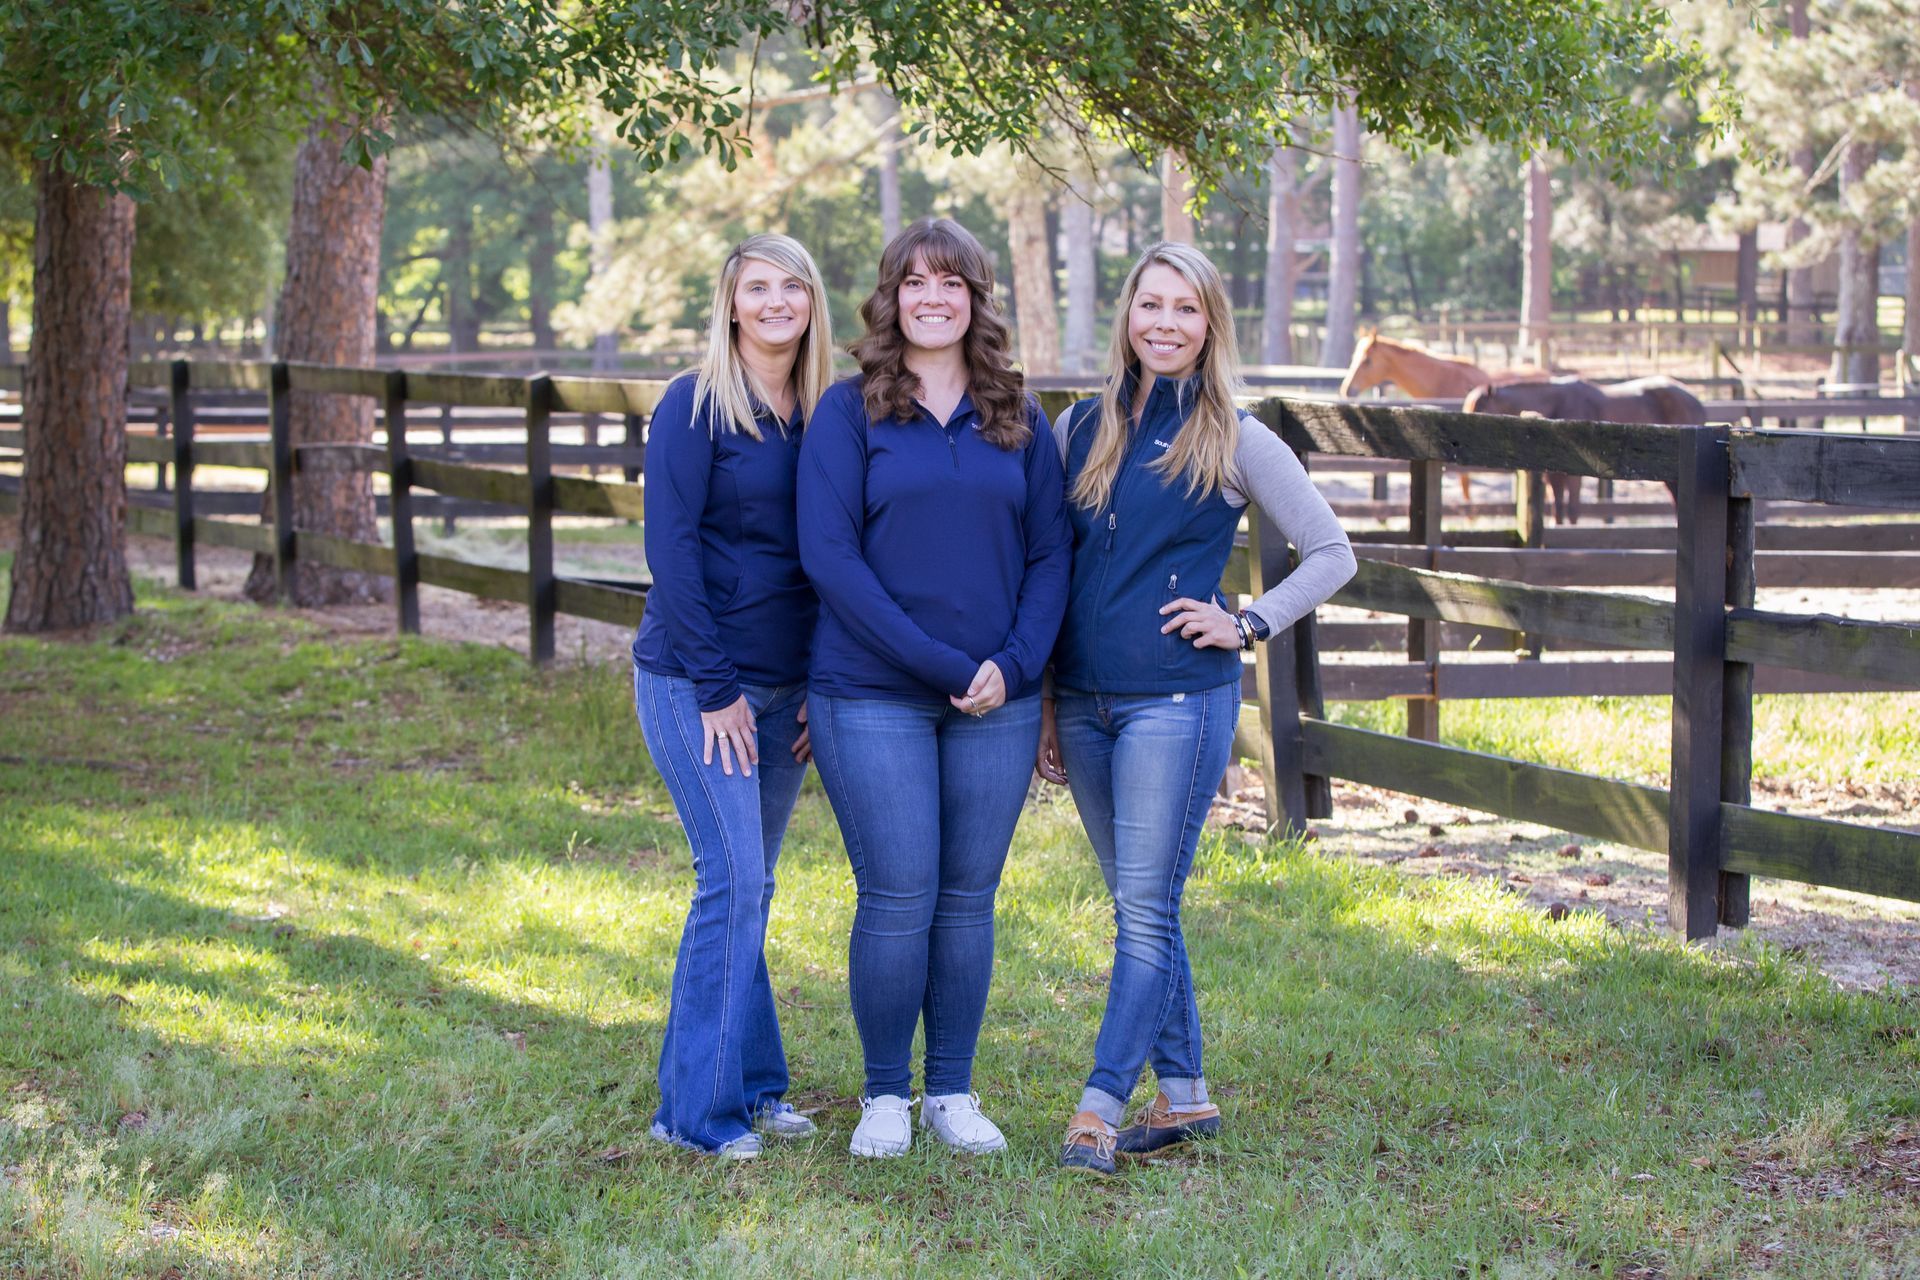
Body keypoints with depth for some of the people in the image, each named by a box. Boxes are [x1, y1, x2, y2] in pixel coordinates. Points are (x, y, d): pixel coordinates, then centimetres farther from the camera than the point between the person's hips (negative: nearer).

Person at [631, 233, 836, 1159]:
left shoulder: (824, 416, 10)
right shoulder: (696, 407, -8)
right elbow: (670, 549, -12)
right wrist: (715, 688, -14)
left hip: (783, 688, 6)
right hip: (695, 679, -5)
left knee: (749, 887, 9)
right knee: (733, 881, -10)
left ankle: (750, 1087, 17)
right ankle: (698, 1108, -2)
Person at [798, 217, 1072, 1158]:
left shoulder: (1016, 419, 9)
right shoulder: (849, 412, -1)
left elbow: (1051, 553, 8)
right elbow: (828, 555, -9)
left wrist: (1015, 665, -9)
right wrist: (941, 664, -14)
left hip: (999, 699, 3)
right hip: (873, 698, -3)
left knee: (969, 898, 8)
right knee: (898, 898, -3)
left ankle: (953, 1092, 19)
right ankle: (885, 1096, 12)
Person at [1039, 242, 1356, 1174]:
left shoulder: (1234, 442, -1)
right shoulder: (1080, 428, 10)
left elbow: (1331, 555, 4)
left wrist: (1247, 626, -6)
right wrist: (1041, 699, 12)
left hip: (1178, 699, -5)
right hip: (1083, 701, 5)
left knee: (1146, 911, -7)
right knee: (1137, 909, 10)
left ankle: (1099, 1110, -8)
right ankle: (1183, 1095, 19)